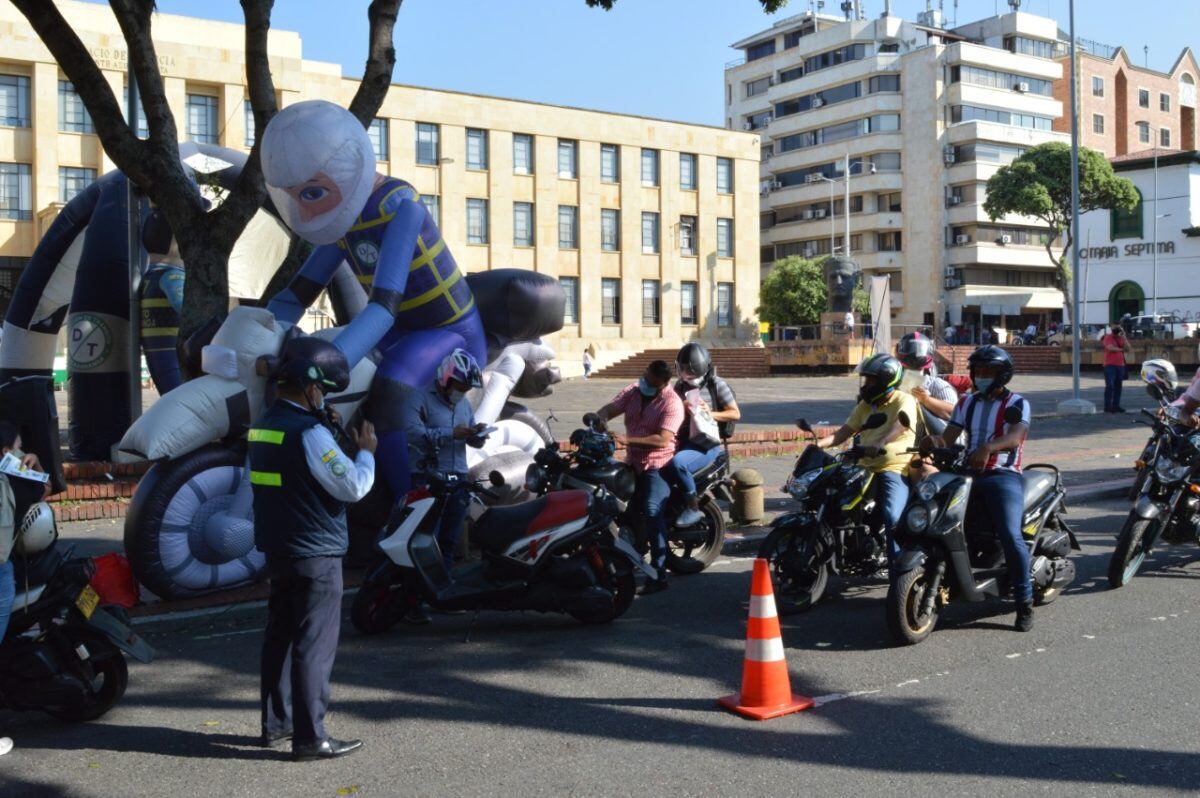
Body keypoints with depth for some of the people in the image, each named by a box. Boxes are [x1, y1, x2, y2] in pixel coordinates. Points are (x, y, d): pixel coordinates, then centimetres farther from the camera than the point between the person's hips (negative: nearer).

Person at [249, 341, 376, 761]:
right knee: (315, 644, -3)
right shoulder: (308, 432, -19)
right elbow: (353, 487, -19)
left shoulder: (262, 426, 9)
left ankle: (276, 723, 26)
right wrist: (366, 451, -3)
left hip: (277, 549, 9)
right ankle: (310, 737, 1)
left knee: (280, 635, 16)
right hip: (316, 553, -9)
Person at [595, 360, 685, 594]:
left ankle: (658, 575, -26)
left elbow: (662, 440, -24)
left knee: (652, 510, -26)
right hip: (632, 462, 8)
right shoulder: (633, 391, 7)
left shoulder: (671, 403, -13)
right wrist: (597, 421, -23)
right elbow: (608, 409, 1)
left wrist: (628, 440, -30)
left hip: (657, 465, -8)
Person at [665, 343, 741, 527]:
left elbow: (736, 413, -3)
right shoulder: (680, 386, 14)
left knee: (677, 463, -33)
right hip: (684, 441, 6)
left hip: (707, 445, -6)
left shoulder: (716, 384, -2)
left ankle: (693, 508, -18)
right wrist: (681, 407, -7)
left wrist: (711, 414, -17)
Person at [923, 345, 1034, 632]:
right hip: (968, 472, 5)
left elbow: (1015, 437, -18)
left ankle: (1025, 602, -10)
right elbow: (949, 436, 7)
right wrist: (935, 441, -19)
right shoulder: (967, 403, 20)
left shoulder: (1016, 403, 2)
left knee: (1011, 536, -24)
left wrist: (987, 448, -39)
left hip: (1003, 476, -5)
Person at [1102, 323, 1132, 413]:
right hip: (1110, 365, -6)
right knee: (1110, 386, -9)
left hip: (1120, 365, 6)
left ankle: (1116, 405, 12)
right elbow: (1110, 348, -17)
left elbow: (1128, 349, 4)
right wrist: (1121, 349, -3)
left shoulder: (1122, 338, 15)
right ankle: (1107, 406, -8)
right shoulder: (1108, 337, -2)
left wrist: (1124, 337, -3)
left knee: (1118, 386, 6)